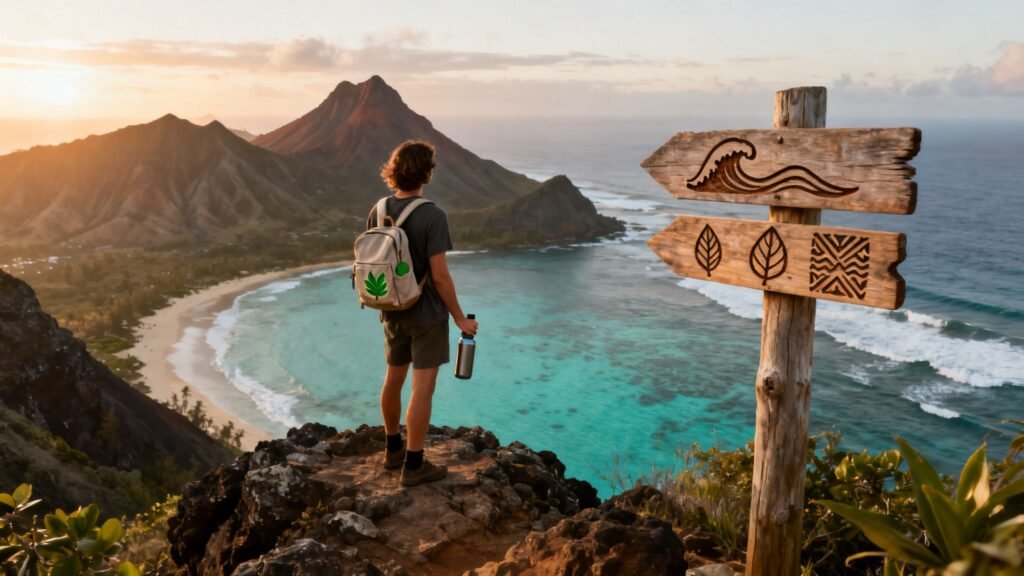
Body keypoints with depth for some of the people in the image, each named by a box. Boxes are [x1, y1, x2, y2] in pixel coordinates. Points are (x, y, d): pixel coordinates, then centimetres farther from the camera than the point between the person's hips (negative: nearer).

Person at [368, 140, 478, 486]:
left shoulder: (378, 211, -1)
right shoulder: (432, 216, -20)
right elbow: (439, 276, -19)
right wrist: (460, 318, -9)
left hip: (393, 312, 7)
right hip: (427, 315, -7)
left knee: (393, 379, 20)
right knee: (423, 388, 2)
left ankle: (393, 449, 36)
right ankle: (413, 465, 10)